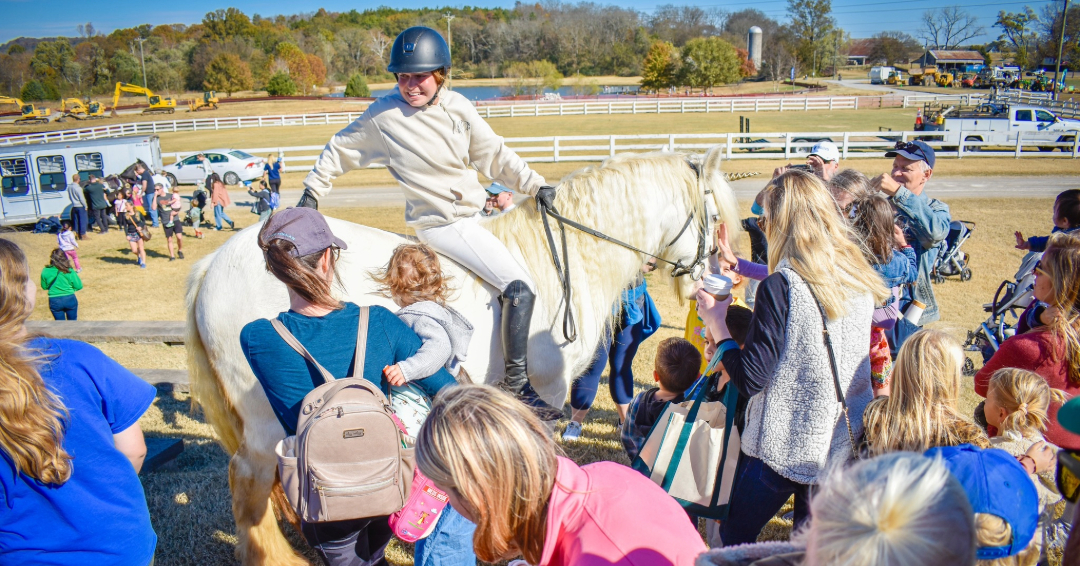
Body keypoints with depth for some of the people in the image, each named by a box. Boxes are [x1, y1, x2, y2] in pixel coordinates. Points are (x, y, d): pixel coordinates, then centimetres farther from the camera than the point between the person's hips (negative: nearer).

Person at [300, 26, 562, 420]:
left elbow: (495, 156, 7)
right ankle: (517, 387, -11)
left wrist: (534, 185, 0)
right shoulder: (384, 115, -11)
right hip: (439, 222, -7)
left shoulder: (458, 108, 0)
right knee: (519, 287, -18)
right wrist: (313, 191, 8)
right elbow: (340, 150, 4)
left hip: (474, 214, 7)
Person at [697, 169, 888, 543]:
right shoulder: (859, 281, 0)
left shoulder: (780, 287, -20)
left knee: (734, 539, 13)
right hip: (847, 442, 7)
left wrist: (718, 326, -7)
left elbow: (750, 379, -20)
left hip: (784, 446, -6)